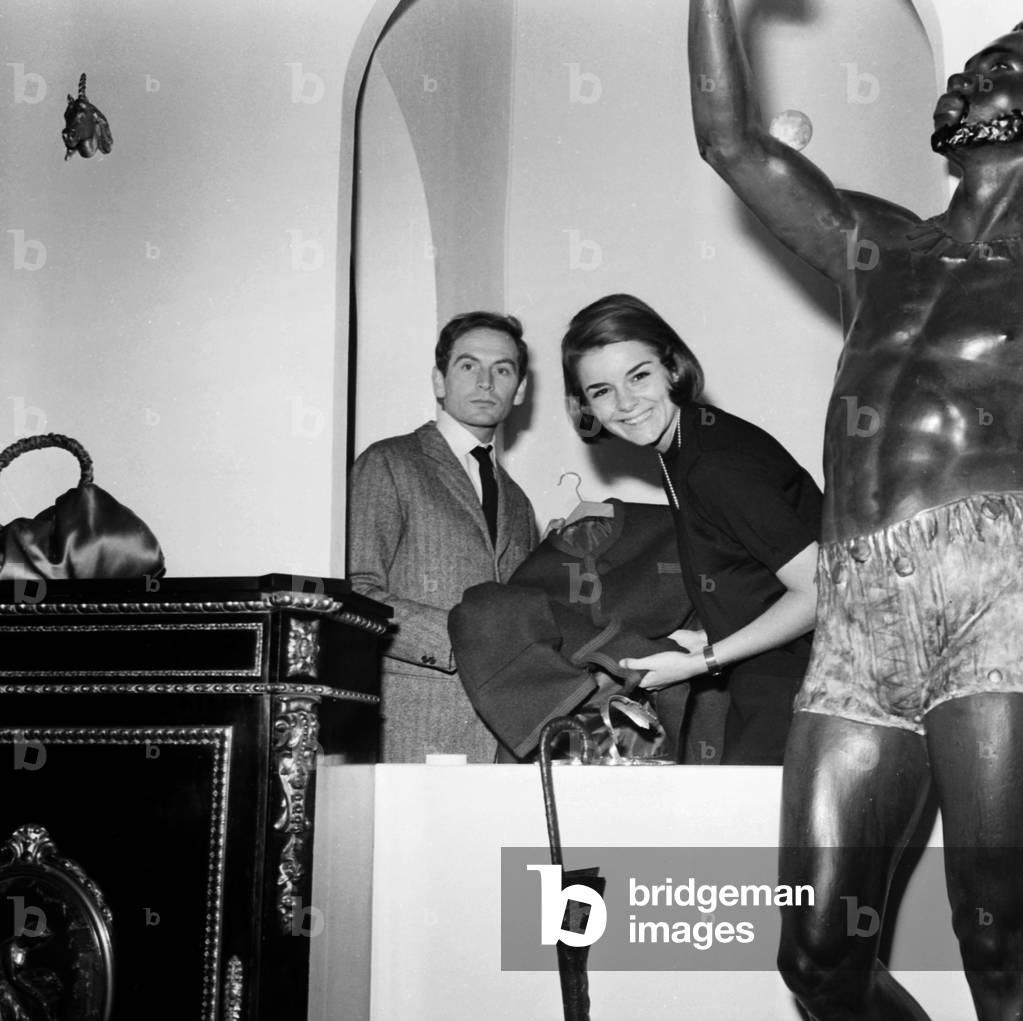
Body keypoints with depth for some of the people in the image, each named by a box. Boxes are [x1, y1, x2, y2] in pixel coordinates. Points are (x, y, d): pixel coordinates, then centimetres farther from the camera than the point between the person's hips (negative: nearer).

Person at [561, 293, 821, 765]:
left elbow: (819, 591, -21)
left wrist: (704, 659, -13)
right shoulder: (681, 448, 8)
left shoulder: (719, 464, -19)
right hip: (759, 692, 8)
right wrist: (707, 637, 5)